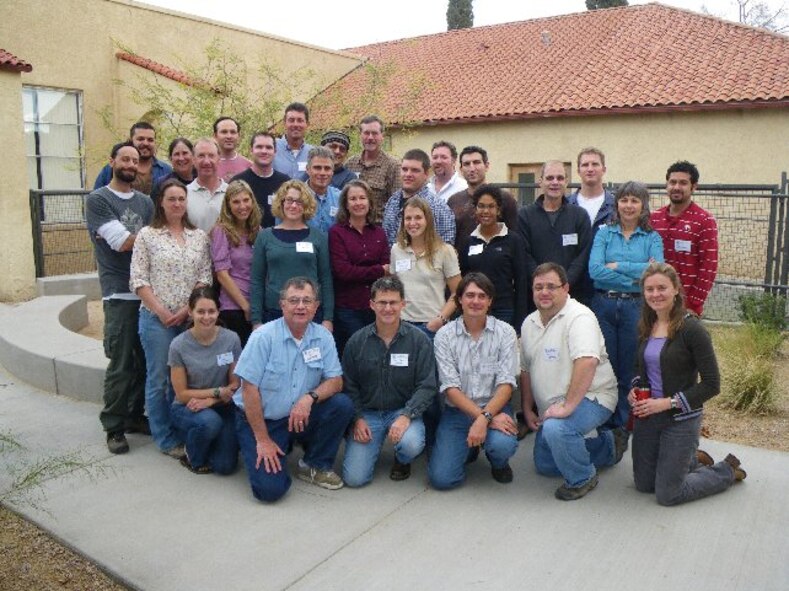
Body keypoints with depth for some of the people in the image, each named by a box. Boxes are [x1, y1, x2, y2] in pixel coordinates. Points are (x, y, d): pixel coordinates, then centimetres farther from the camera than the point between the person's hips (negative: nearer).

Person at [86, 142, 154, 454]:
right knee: (121, 364, -3)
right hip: (120, 294, -5)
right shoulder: (98, 200, 0)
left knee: (146, 360, 9)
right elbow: (122, 242, -10)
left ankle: (135, 415, 24)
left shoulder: (146, 202, 16)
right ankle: (114, 427, 9)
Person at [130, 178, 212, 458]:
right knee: (159, 379, 3)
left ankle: (182, 432, 24)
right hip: (157, 318, -3)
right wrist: (162, 312, -12)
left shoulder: (199, 236, 8)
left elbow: (204, 277, 5)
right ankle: (166, 439, 14)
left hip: (190, 318, 3)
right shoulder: (147, 235, 0)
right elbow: (138, 280, -4)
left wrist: (187, 309, -7)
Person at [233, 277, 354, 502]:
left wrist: (310, 397, -25)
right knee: (271, 488, -19)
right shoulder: (264, 337, -14)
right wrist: (263, 440, -15)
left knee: (342, 405, -21)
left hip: (300, 419, 4)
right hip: (259, 420, -4)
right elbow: (249, 388, -15)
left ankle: (315, 465, 1)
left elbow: (335, 380, -3)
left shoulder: (323, 337, -2)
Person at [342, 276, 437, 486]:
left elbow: (427, 386, -9)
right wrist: (357, 418, -8)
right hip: (367, 413, 1)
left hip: (404, 411, -1)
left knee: (411, 444, -34)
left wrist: (406, 416, -22)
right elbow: (349, 385, 5)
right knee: (354, 478, -12)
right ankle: (375, 444, 23)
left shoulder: (419, 340, -6)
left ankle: (402, 461, 7)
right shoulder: (357, 341, 0)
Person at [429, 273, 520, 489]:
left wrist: (484, 418, -25)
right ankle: (469, 448, 22)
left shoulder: (505, 332, -3)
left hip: (495, 407, 0)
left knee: (502, 445, -33)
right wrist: (485, 418, -21)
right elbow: (451, 388, -9)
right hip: (457, 411, 1)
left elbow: (506, 384, -10)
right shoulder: (444, 335, -4)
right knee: (441, 478, -14)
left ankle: (499, 463, 8)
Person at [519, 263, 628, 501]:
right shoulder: (529, 323, 5)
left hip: (590, 398, -9)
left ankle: (582, 478, -6)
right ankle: (608, 444, 32)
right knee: (544, 465, 15)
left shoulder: (579, 317, -21)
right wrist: (527, 410, 11)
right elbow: (526, 369, 13)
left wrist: (567, 406, -36)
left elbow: (587, 362, -36)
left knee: (556, 429, -36)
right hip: (550, 407, 9)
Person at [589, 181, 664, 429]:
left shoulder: (652, 238, 6)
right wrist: (637, 276, -13)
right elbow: (595, 270, -10)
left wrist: (618, 266, -13)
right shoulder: (604, 233, 5)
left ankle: (623, 425, 23)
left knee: (629, 371, 8)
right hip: (603, 305, 0)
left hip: (635, 308, 0)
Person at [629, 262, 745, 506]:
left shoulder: (691, 328, -17)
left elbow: (711, 384, -17)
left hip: (680, 419, -6)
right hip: (646, 416, 6)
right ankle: (693, 460, 39)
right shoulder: (646, 326, 3)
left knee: (667, 495, 3)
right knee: (643, 484, 16)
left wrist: (668, 402, -20)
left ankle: (728, 471, 26)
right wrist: (635, 390, -3)